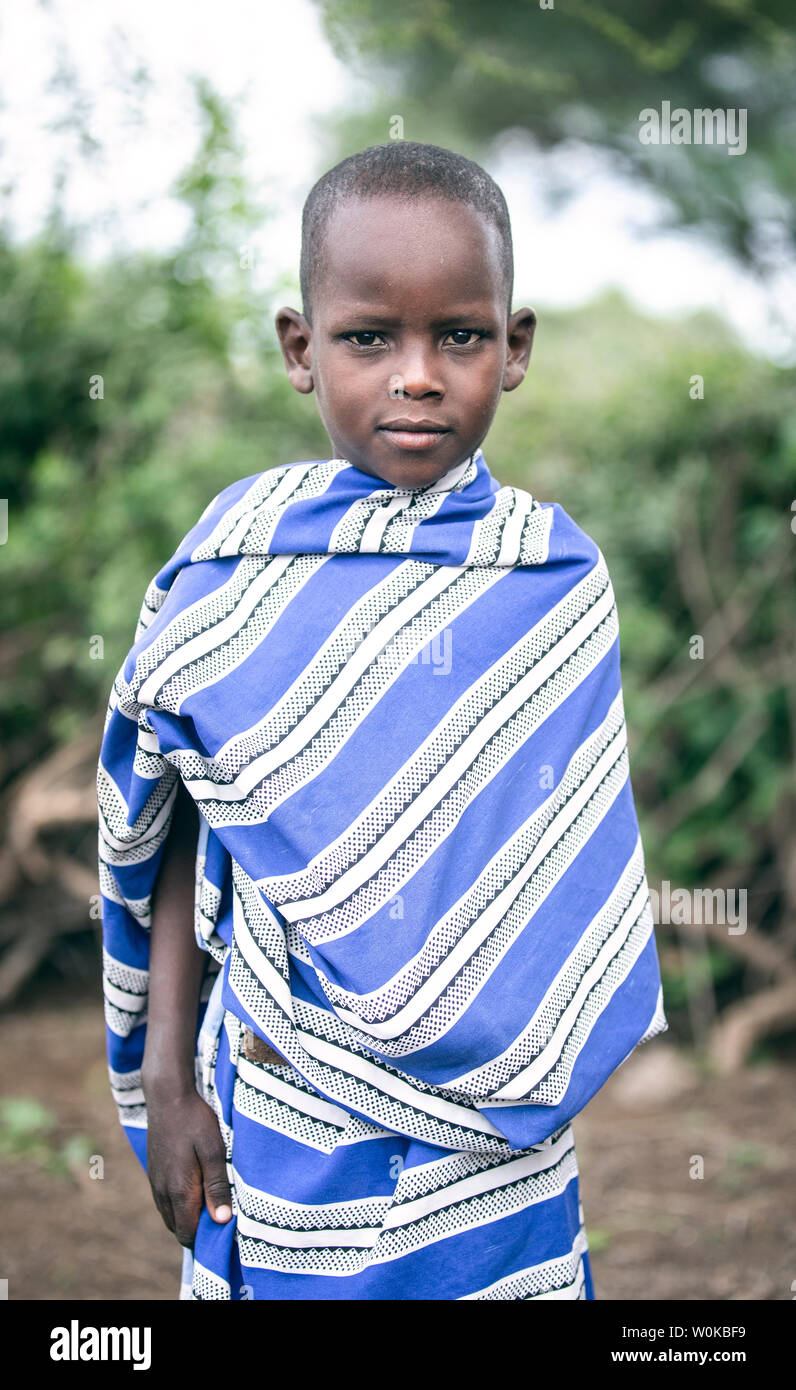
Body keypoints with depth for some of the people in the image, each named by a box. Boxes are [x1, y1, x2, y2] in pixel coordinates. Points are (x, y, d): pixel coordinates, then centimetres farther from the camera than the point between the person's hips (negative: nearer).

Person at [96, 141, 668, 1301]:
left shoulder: (553, 576, -6)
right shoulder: (235, 558, -5)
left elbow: (551, 872, -3)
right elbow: (183, 820, 0)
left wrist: (354, 1030, -8)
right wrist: (165, 1071, -3)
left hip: (480, 1114, 0)